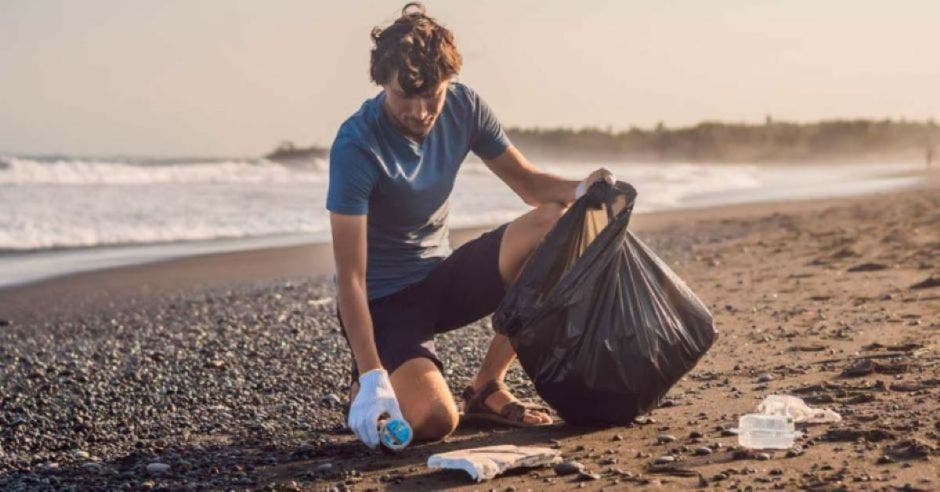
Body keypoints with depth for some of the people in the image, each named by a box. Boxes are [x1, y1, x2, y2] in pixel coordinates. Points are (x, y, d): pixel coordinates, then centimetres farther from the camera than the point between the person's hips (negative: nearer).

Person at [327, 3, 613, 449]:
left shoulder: (462, 107, -5)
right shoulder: (356, 146, -24)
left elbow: (527, 181, 3)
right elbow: (350, 276, -27)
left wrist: (580, 189, -20)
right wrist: (372, 377, -36)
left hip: (442, 277, 7)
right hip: (384, 300, -6)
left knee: (553, 225, -17)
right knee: (434, 420, -31)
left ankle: (486, 387, -5)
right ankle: (362, 387, 7)